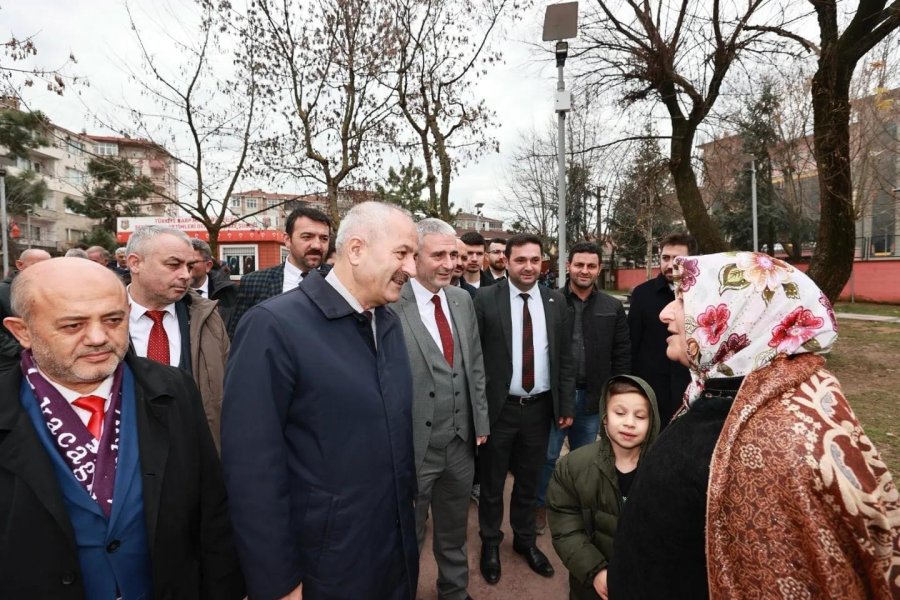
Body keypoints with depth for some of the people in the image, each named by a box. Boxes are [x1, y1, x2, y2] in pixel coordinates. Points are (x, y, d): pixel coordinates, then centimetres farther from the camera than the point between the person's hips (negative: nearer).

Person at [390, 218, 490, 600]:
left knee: (454, 532, 27)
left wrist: (481, 422, 10)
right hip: (414, 446, -6)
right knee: (408, 538, 17)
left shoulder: (463, 300, 3)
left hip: (461, 442, 6)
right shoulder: (391, 305, -19)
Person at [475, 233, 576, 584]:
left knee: (529, 480, 21)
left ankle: (524, 539, 44)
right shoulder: (485, 299, -10)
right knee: (492, 481, 16)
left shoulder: (556, 302, 1)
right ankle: (490, 542, 40)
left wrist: (567, 405, 4)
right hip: (498, 407, -3)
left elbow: (565, 359, 5)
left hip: (541, 408, 3)